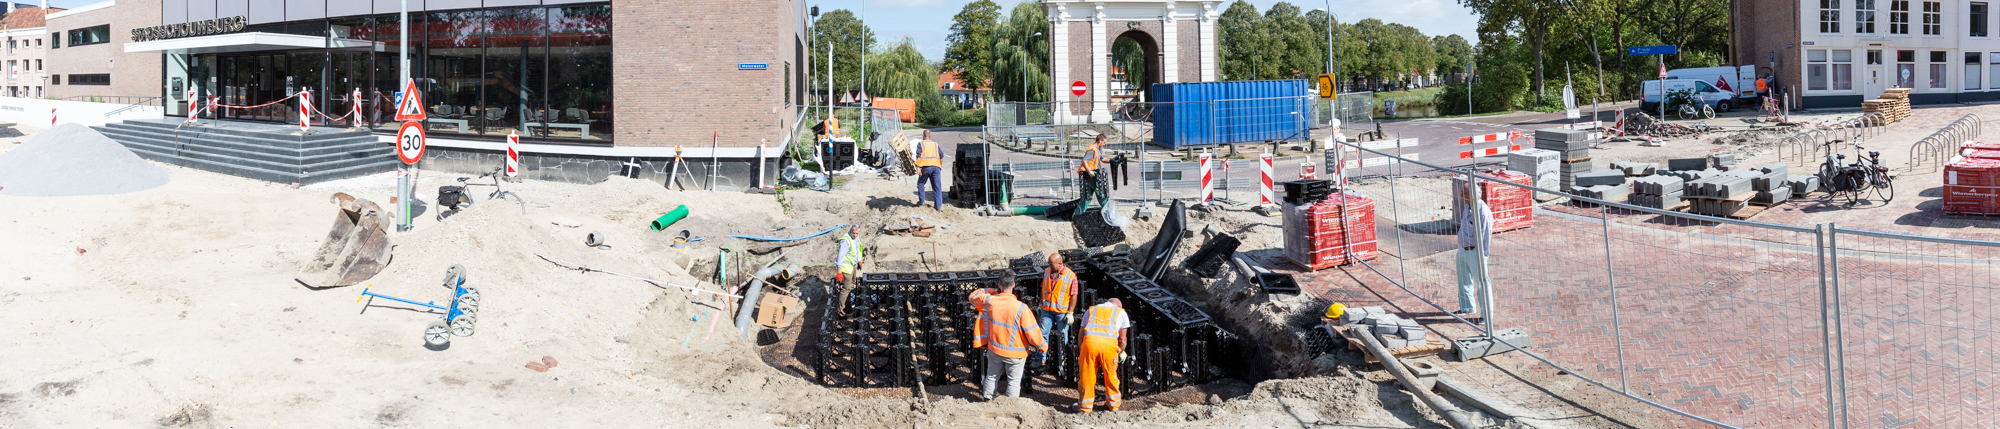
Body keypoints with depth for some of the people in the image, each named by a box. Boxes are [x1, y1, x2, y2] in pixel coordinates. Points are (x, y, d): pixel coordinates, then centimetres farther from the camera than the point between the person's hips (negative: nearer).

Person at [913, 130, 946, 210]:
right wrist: (940, 166, 23)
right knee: (937, 187, 3)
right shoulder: (935, 144, 21)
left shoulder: (920, 143, 11)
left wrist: (918, 167, -7)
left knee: (920, 183, 17)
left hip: (926, 167, -3)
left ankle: (921, 201, 14)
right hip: (936, 167, 3)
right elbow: (941, 155, 14)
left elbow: (918, 155, -2)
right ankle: (938, 206, 0)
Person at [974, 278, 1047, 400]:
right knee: (1014, 381, 14)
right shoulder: (1021, 308, -27)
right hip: (1015, 354, -4)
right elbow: (1032, 332, -20)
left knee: (992, 377, 25)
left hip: (994, 350, 4)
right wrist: (1043, 346, -6)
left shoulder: (990, 301, -16)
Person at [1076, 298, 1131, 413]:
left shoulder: (1090, 310, 31)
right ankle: (1113, 404, 28)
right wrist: (1121, 352, 38)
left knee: (1086, 375, 11)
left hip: (1089, 340, 1)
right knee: (1111, 375, 16)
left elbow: (1081, 334, 27)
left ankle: (1085, 406, 20)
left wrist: (1081, 351, 36)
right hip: (1109, 343, -1)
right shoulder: (1121, 312, 25)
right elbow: (1122, 339, 22)